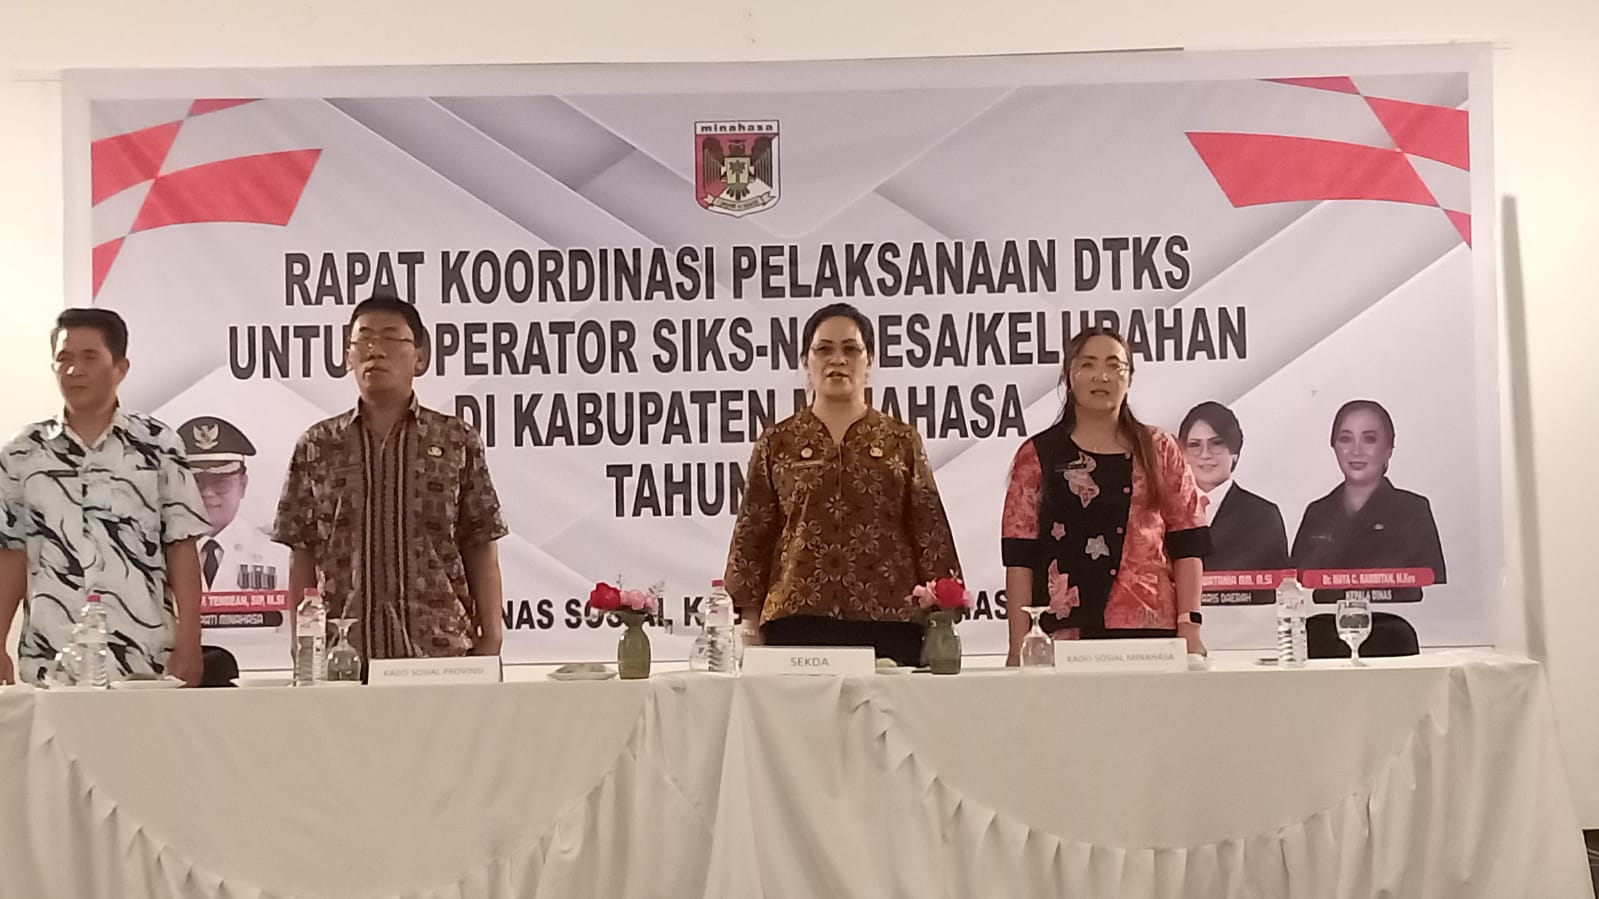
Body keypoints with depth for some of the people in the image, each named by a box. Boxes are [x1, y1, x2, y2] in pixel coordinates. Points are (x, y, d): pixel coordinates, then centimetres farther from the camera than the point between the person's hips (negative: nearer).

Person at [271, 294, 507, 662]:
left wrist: (490, 640, 0)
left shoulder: (458, 442, 6)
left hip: (441, 648, 0)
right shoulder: (317, 447, 8)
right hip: (342, 654, 1)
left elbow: (481, 551, 6)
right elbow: (302, 558, 9)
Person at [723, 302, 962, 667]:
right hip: (797, 620, 0)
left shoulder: (902, 442, 11)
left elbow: (931, 534, 10)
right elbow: (752, 539, 11)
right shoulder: (776, 444, 11)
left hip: (888, 621, 0)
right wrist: (751, 624, 5)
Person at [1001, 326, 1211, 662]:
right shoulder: (1037, 455, 9)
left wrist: (1190, 628, -1)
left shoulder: (1159, 450, 12)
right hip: (1064, 634, -1)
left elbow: (1187, 547, 9)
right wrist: (1019, 645, -4)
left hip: (1150, 632, 1)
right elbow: (1019, 557, 4)